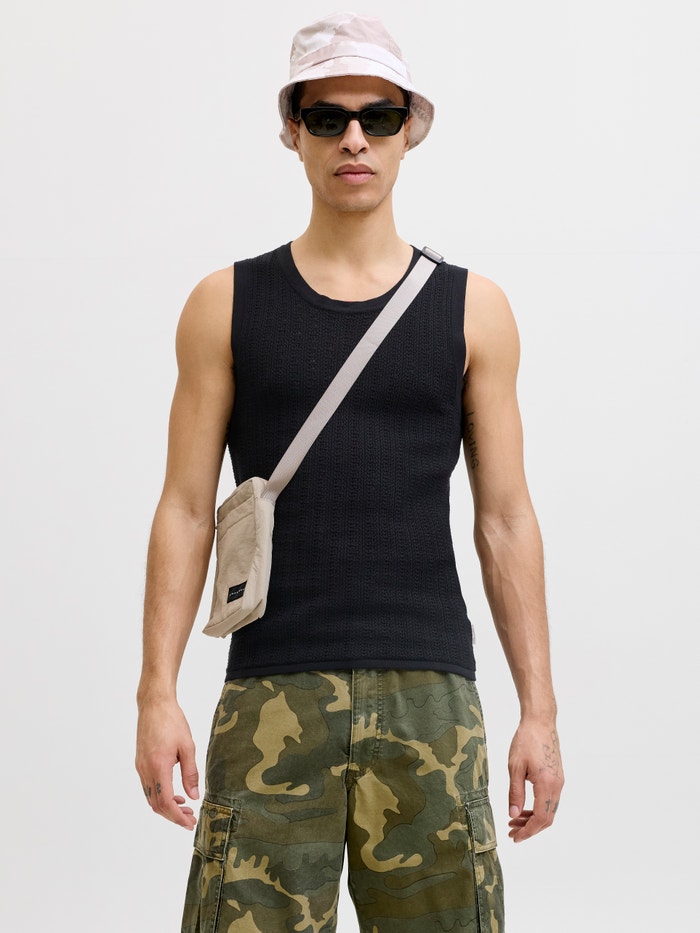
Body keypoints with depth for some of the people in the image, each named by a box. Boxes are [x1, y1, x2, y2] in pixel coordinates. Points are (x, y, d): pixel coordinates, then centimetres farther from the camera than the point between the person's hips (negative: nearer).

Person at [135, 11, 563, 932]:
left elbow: (505, 522, 9)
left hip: (430, 692, 1)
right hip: (273, 693, 0)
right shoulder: (227, 305, 8)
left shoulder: (472, 310, 9)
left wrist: (540, 711, 4)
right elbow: (186, 513, 6)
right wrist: (157, 693, -2)